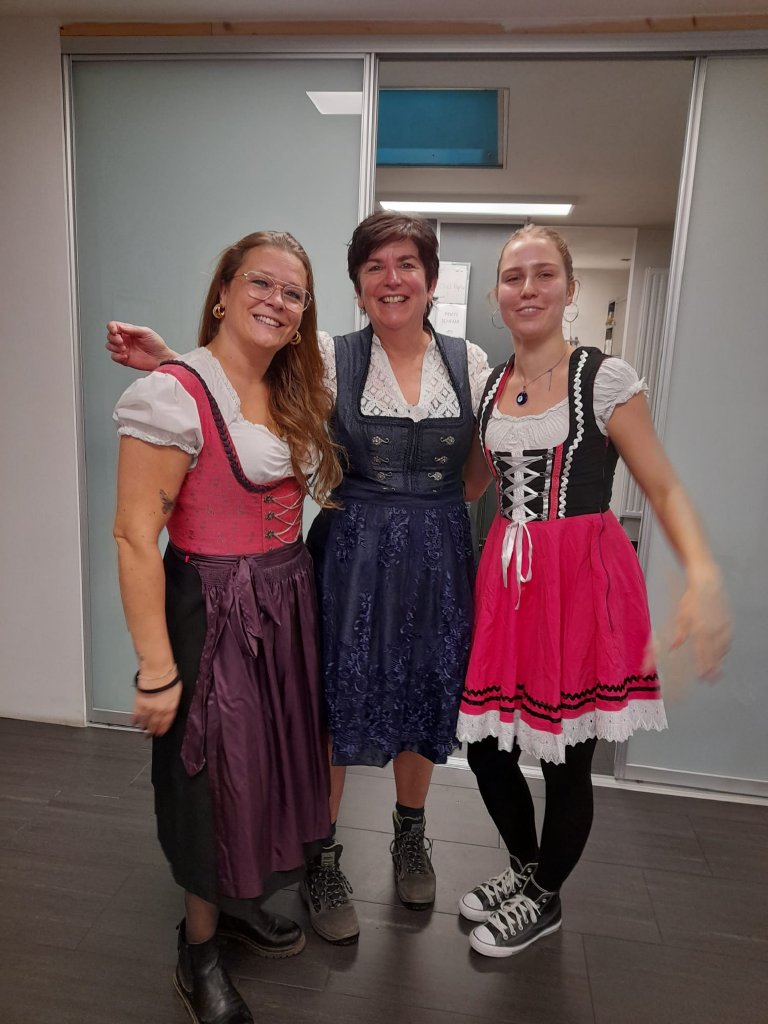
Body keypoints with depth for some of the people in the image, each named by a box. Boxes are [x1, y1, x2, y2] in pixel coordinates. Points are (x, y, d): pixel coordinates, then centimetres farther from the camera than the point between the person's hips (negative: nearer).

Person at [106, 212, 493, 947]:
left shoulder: (470, 363, 4)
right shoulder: (331, 358, -4)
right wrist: (167, 361, -19)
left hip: (437, 556, 3)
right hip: (351, 552, -2)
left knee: (424, 696, 15)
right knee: (335, 702, 5)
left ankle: (409, 833, 44)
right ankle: (322, 858, 31)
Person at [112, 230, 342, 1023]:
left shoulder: (293, 397, 8)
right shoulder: (175, 394, -17)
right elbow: (134, 537, -19)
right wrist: (157, 669, -19)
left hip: (288, 600, 8)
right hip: (214, 609, -7)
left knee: (272, 759, 20)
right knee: (215, 773, 8)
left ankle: (238, 902, 47)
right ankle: (198, 951, 36)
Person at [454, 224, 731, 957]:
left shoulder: (607, 379, -5)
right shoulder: (486, 386, 9)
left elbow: (664, 488, -8)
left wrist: (704, 576, -24)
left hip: (582, 581, -4)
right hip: (506, 580, 5)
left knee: (565, 757, 7)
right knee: (482, 743, 10)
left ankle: (544, 899, 37)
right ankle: (525, 866, 42)